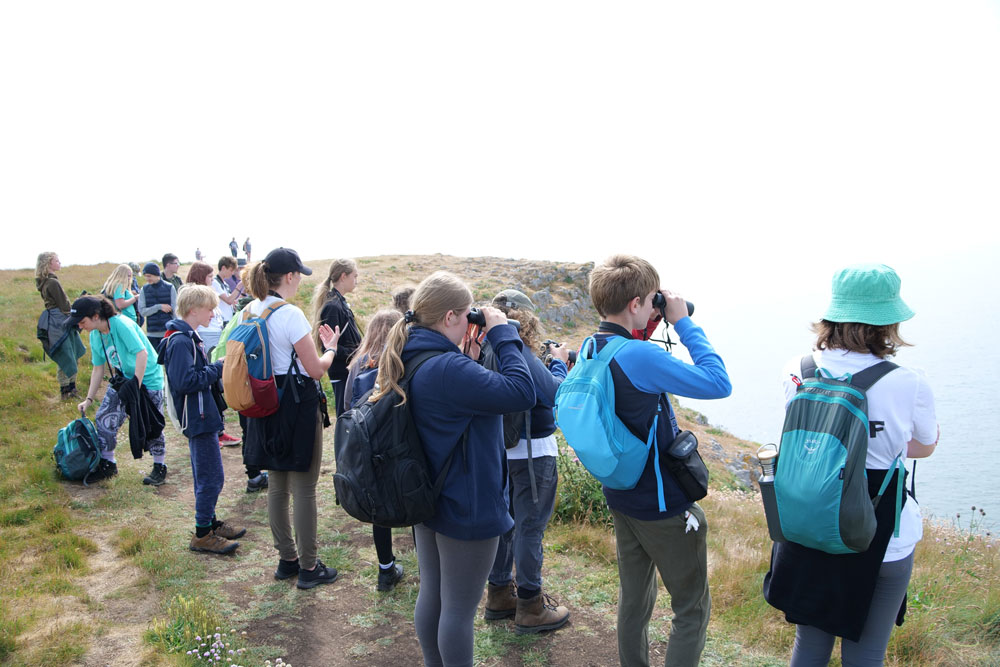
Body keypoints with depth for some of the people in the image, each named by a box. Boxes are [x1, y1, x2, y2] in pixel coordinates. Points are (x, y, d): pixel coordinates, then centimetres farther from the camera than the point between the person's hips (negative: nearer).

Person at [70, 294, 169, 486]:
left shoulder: (121, 324, -23)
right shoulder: (95, 336, 1)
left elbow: (142, 353, -27)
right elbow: (98, 369, 9)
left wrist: (136, 385, -27)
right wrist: (89, 399, 8)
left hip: (147, 378, -7)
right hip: (122, 379, 7)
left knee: (151, 425, -1)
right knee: (104, 418, 3)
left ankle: (160, 468, 16)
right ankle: (107, 464, 20)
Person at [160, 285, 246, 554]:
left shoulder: (189, 336, 13)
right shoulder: (181, 341, -19)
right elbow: (185, 381, -27)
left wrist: (216, 368, 1)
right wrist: (217, 368, -18)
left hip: (202, 417, 11)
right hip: (198, 418, -11)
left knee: (206, 476, 19)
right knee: (212, 477, -3)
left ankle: (210, 523, 31)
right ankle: (202, 535, 7)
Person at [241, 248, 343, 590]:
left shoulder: (251, 310, 5)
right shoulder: (290, 314, -19)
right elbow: (316, 369, -15)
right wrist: (331, 347, 3)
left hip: (266, 404, 8)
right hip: (297, 407, -8)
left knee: (277, 486, 16)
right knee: (304, 489, 2)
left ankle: (287, 559, 30)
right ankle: (309, 567, 13)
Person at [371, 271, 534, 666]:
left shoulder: (409, 359, 1)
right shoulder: (448, 368, -29)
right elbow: (522, 393, -29)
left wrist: (479, 346, 1)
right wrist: (503, 334, -20)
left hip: (427, 500, 9)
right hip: (467, 507, -9)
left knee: (432, 593, 23)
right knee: (459, 608, 8)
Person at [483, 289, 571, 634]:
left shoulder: (486, 349, 4)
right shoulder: (518, 353, -23)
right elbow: (555, 394, -19)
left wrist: (548, 364, 6)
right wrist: (559, 362, -4)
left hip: (501, 448, 9)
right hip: (532, 451, -9)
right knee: (530, 527, 3)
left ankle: (499, 594, 33)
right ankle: (530, 608, 15)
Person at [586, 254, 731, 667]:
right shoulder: (640, 356, -27)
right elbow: (718, 383, -21)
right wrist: (684, 324, -15)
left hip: (620, 498, 8)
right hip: (664, 507, -8)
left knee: (634, 600, 22)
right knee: (693, 610, 10)